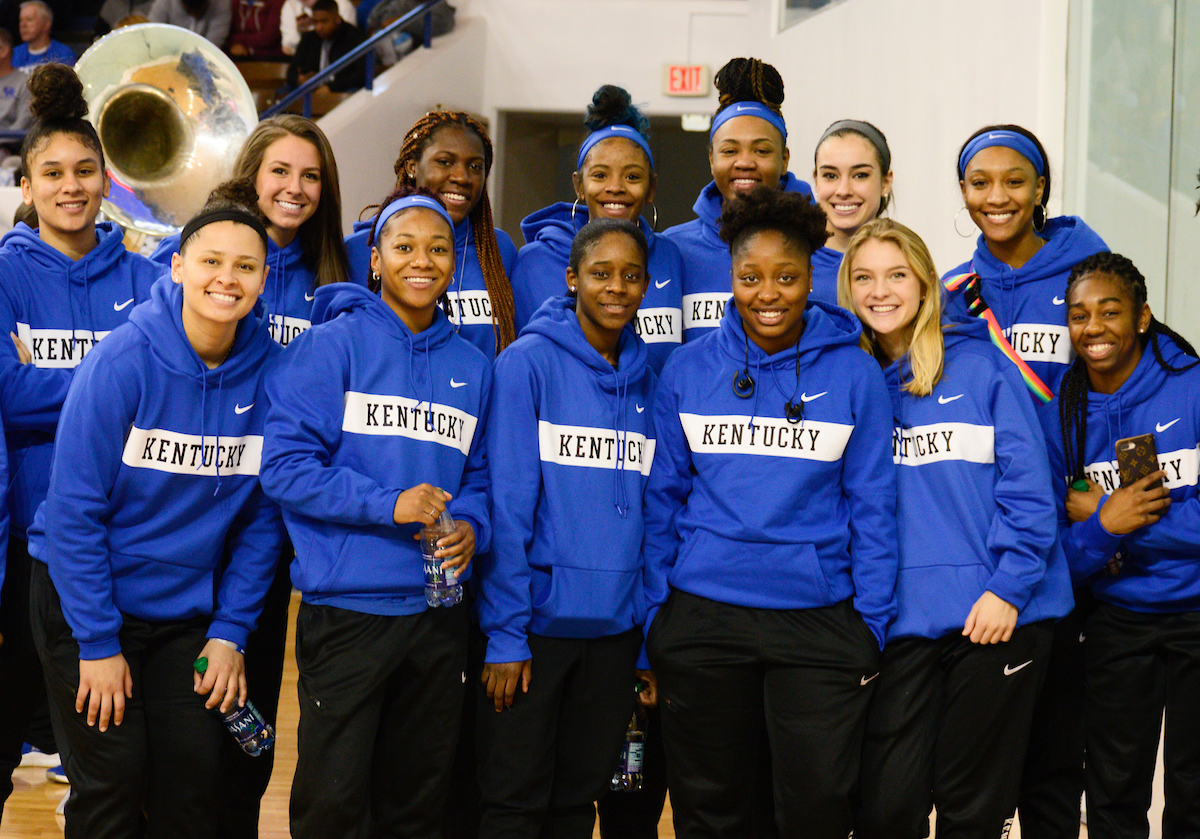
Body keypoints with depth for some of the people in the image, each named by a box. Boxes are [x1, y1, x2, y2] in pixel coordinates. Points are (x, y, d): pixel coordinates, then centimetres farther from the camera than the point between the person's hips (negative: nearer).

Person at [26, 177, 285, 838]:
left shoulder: (267, 371, -6)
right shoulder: (123, 359, -17)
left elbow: (260, 517, 2)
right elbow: (75, 508, -15)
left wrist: (231, 631, -2)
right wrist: (98, 643, -15)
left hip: (187, 612, 4)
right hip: (87, 602, -3)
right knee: (111, 786, -2)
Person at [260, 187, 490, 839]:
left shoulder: (472, 368, 13)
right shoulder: (334, 345, -4)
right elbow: (285, 465, -11)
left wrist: (470, 527, -6)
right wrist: (389, 505, -18)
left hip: (436, 611, 5)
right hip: (347, 607, -5)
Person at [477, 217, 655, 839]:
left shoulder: (645, 379, 7)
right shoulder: (529, 363, -8)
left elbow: (651, 513, 11)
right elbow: (507, 505, -11)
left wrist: (649, 643, 7)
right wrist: (504, 634, -15)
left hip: (615, 625, 5)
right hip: (538, 619, -4)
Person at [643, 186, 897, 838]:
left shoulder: (853, 374, 1)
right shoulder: (687, 370, 4)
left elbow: (871, 508, 2)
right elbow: (663, 499, 8)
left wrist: (871, 626, -3)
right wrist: (655, 616, 5)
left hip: (820, 620, -1)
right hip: (701, 618, 1)